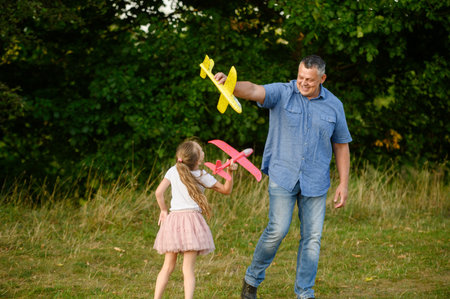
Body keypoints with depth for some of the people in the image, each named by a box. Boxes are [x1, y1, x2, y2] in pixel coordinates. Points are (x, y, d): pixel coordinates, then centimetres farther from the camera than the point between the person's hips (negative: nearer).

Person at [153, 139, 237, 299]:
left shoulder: (173, 171, 6)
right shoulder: (202, 177, -2)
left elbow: (158, 192, 2)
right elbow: (226, 190, 6)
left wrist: (163, 210, 15)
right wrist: (230, 172, -3)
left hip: (172, 219, 4)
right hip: (191, 219, -4)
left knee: (168, 266, 11)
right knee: (188, 269, -5)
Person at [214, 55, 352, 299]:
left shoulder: (334, 106, 5)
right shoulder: (282, 94, -4)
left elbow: (341, 145, 12)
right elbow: (253, 91, -23)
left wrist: (343, 183, 8)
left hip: (315, 182, 3)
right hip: (283, 176, -3)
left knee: (312, 237, 3)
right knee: (278, 230, -13)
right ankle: (252, 278, 9)